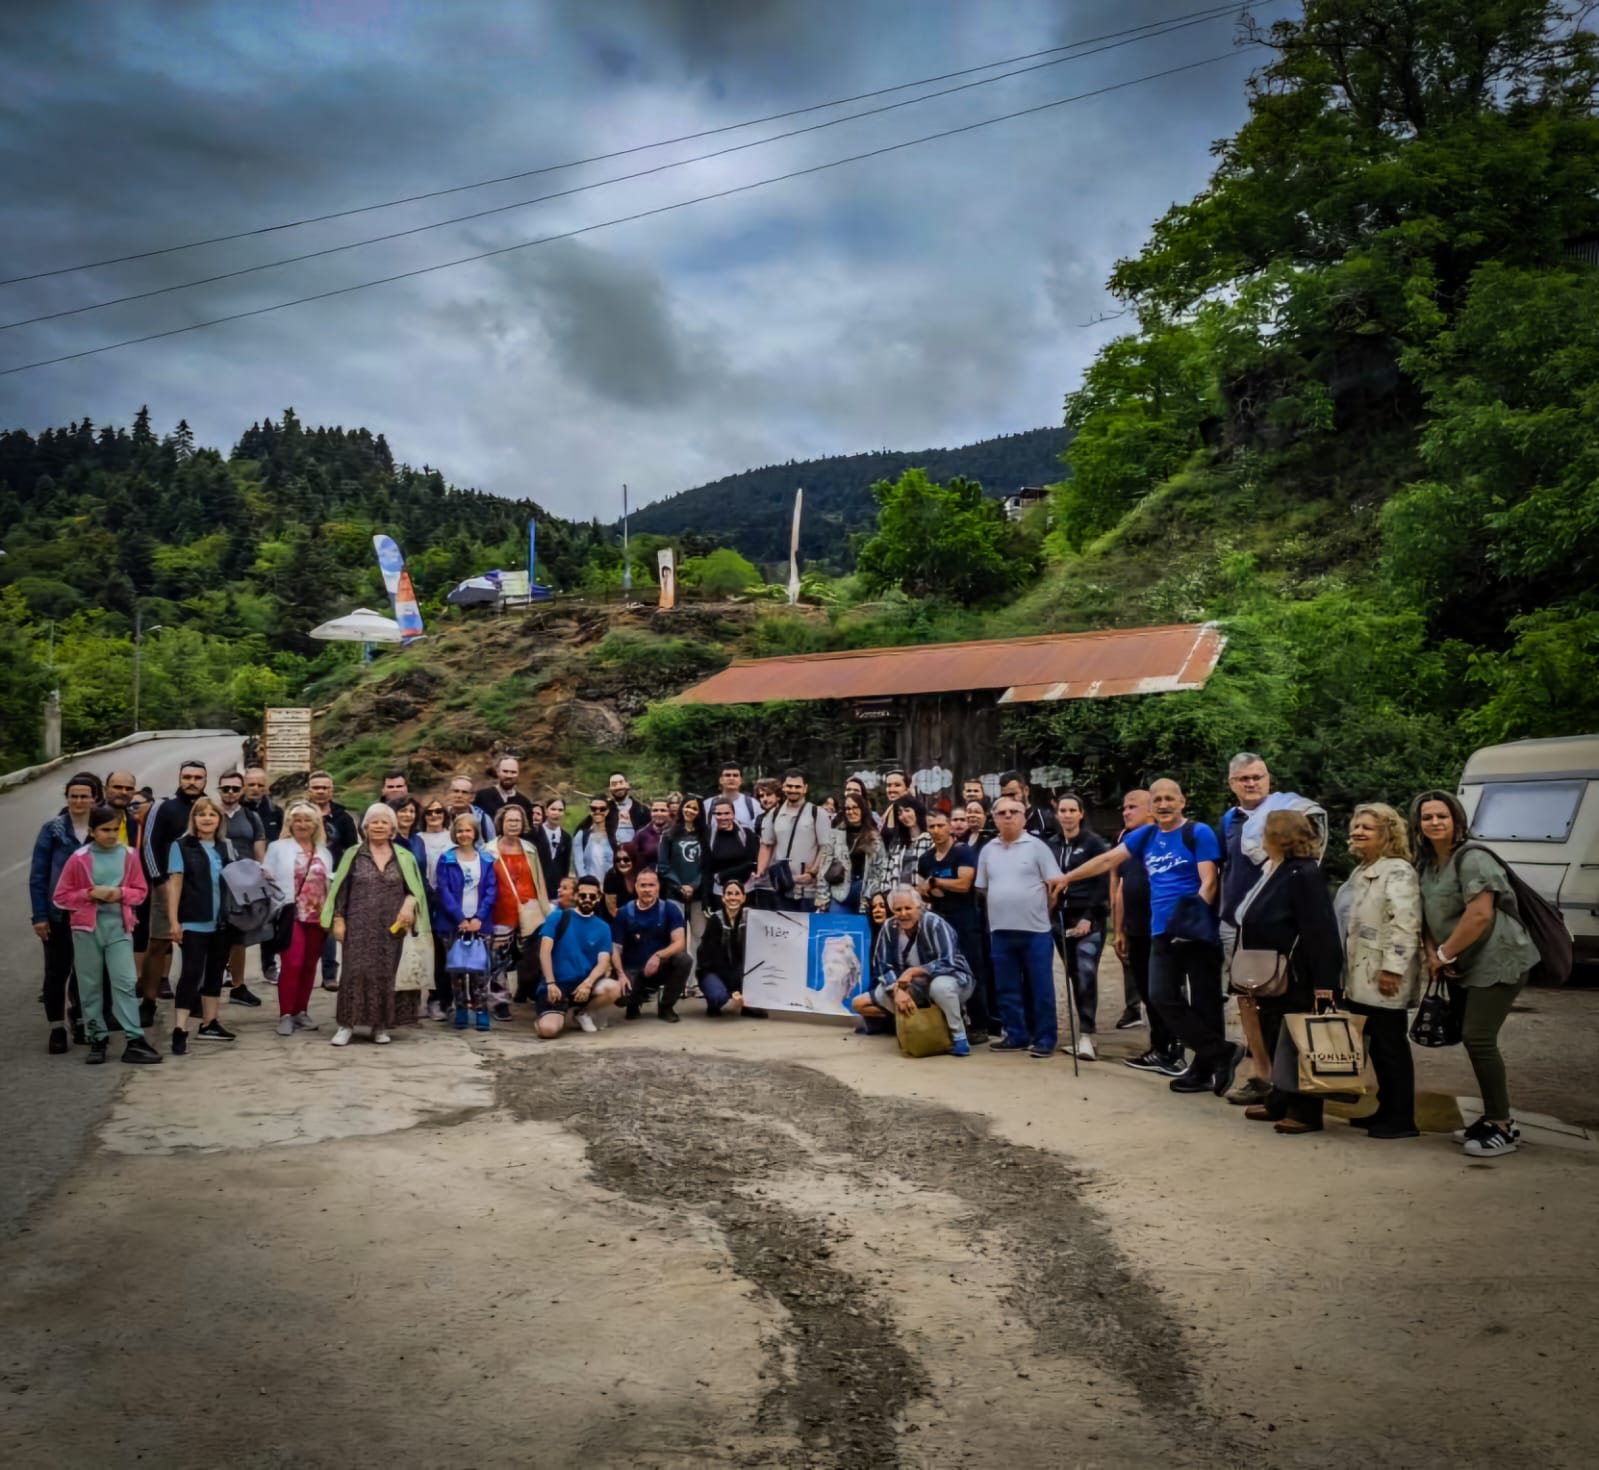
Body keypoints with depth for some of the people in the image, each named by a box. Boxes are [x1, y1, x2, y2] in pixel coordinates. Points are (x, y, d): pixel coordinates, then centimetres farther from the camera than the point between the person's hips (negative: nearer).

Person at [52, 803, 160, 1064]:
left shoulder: (129, 855, 1)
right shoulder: (79, 858, -4)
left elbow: (140, 891, 9)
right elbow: (60, 897, -1)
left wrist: (121, 893, -11)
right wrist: (90, 893, -14)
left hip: (119, 926, 1)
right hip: (87, 927, 0)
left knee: (126, 982, -5)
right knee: (90, 985, 6)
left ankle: (135, 1040, -5)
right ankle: (97, 1039, 17)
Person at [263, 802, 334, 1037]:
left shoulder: (324, 853, 15)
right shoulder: (278, 848, 3)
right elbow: (267, 880, 1)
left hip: (317, 917, 4)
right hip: (290, 915, -4)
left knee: (310, 965, 7)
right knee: (292, 964, -12)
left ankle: (301, 1012, 17)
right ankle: (285, 1015, -6)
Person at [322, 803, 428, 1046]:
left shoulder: (404, 857, 8)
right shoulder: (353, 854, 6)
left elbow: (415, 889, 10)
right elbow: (341, 889, 5)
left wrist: (409, 903, -11)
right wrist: (338, 919, -2)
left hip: (391, 927, 1)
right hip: (359, 926, -1)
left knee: (387, 973, 1)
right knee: (356, 971, -6)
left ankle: (381, 1026, 10)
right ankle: (347, 1024, 1)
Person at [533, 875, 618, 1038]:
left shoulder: (603, 928, 7)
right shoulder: (557, 918, 0)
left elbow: (603, 962, -4)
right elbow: (545, 952, -8)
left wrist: (587, 983, -23)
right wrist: (551, 983, -21)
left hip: (584, 983, 3)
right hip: (557, 984, -3)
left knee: (613, 988, -29)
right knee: (548, 1029, -29)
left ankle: (582, 1012, 3)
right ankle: (560, 1012, 10)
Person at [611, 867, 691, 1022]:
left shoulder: (670, 909, -6)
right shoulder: (624, 913, -3)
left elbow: (680, 943, -16)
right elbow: (615, 948, -4)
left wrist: (658, 956, -33)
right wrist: (621, 974, -20)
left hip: (661, 968, 1)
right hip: (633, 970, -1)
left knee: (683, 959, -31)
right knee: (621, 995, -32)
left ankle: (666, 1006, -6)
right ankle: (634, 1003, 11)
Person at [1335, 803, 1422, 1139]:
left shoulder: (1397, 872, -13)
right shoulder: (1362, 872, 18)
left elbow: (1404, 924, -23)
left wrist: (1392, 968, -26)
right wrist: (1346, 971, 25)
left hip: (1383, 978, -10)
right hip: (1359, 977, 10)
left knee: (1391, 1045, -3)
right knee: (1376, 1045, 15)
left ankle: (1402, 1119, 3)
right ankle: (1386, 1110, 24)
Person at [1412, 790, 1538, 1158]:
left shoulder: (1473, 859, -17)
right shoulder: (1425, 866, 9)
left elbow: (1479, 915, -25)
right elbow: (1427, 917, 13)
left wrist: (1445, 954, -15)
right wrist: (1431, 953, -5)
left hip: (1498, 961, -9)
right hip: (1468, 966, 9)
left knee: (1478, 1038, -10)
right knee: (1475, 1038, 12)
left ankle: (1502, 1128, 0)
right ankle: (1495, 1117, 24)